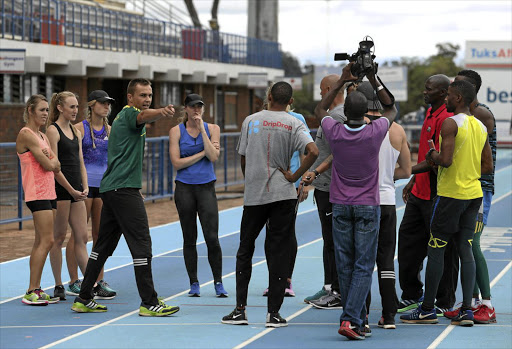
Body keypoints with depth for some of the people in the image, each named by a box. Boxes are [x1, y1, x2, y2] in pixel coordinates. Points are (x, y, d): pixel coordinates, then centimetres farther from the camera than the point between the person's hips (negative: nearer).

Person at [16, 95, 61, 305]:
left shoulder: (42, 136, 18)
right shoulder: (26, 134, -11)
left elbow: (56, 167, 11)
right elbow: (48, 165, -15)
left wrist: (49, 158, -8)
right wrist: (50, 159, 6)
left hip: (47, 192, 10)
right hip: (37, 193, -10)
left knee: (40, 242, 8)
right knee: (47, 240, -14)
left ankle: (35, 290, 10)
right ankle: (32, 292, -14)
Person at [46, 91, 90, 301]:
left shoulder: (76, 132, 15)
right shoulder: (53, 130, -7)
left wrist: (84, 187, 1)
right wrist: (71, 190, -14)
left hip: (76, 190, 7)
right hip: (60, 189, -7)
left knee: (82, 237, 5)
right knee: (58, 237, -1)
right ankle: (58, 286, 6)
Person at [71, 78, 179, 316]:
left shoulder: (122, 117, 22)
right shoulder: (130, 113, -8)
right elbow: (145, 116, -32)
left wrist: (135, 187, 30)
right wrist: (163, 112, -55)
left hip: (111, 189, 10)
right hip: (124, 189, -10)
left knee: (104, 245, 12)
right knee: (141, 244, -9)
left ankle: (83, 299, 15)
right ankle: (149, 303, -9)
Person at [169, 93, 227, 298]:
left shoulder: (212, 129, 4)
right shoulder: (176, 131, 1)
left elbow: (213, 157, -9)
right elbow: (177, 162, -6)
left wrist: (201, 129, -11)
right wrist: (202, 153, -9)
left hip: (206, 187, 0)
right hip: (185, 188, 0)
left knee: (212, 237, -8)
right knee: (189, 239, 5)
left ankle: (218, 282, 3)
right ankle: (194, 283, 14)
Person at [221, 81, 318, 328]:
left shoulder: (250, 121, 3)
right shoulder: (293, 124, -2)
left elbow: (243, 158, 7)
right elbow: (313, 151, -17)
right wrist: (295, 176, -6)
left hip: (253, 196, 1)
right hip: (283, 194, -1)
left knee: (245, 250, 11)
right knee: (278, 253, 3)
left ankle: (240, 309, 7)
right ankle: (273, 313, 1)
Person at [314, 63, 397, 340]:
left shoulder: (335, 132, -9)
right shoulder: (375, 132, -12)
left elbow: (319, 110, 13)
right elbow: (391, 110, 9)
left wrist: (342, 81, 12)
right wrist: (375, 81, 8)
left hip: (340, 206, 2)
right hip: (368, 206, -2)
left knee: (345, 266, 8)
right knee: (363, 267, -2)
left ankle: (356, 319, 12)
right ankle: (351, 319, -13)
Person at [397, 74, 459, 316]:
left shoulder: (446, 119, -17)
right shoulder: (430, 113, 14)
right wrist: (413, 181, 23)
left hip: (436, 194, -10)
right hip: (420, 192, 10)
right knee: (408, 239, 13)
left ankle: (445, 303, 9)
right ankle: (411, 296, 23)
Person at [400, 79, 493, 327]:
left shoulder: (450, 123, -13)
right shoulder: (481, 127, 10)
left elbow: (446, 160, -23)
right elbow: (488, 167, 12)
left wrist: (433, 155, -3)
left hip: (451, 193, -7)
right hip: (474, 193, 7)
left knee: (435, 250, 0)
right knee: (466, 250, 7)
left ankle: (427, 309, 4)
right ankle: (466, 309, 1)